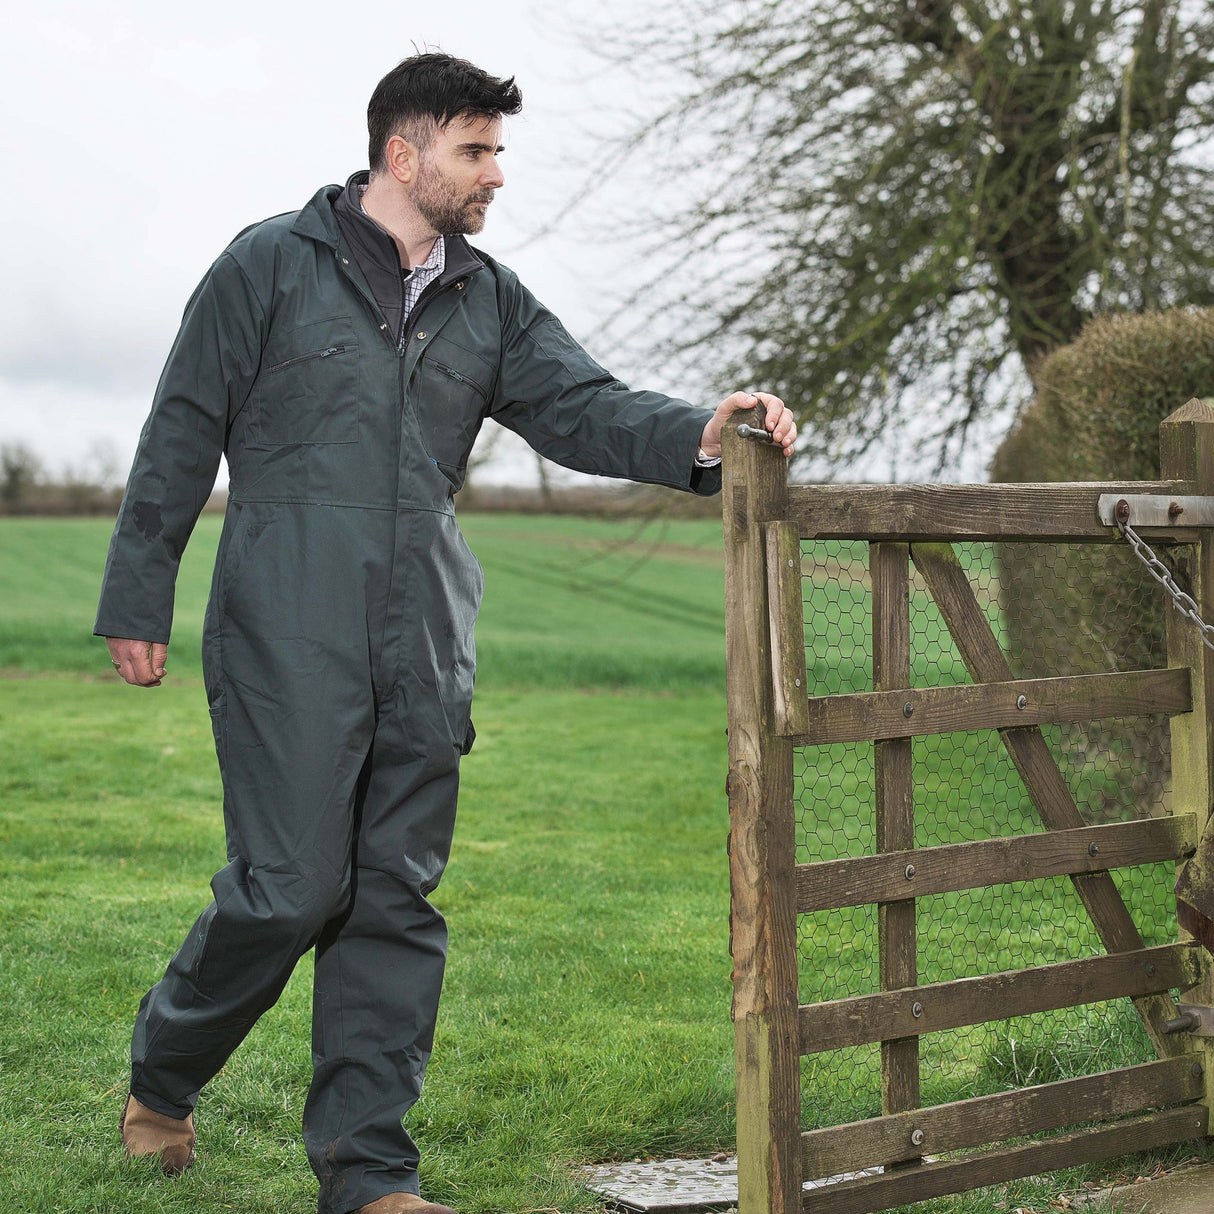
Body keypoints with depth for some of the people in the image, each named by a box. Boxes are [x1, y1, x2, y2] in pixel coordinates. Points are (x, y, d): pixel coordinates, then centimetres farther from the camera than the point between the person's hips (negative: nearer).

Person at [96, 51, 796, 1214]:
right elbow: (181, 434, 2)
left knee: (397, 898, 5)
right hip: (288, 636, -5)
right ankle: (161, 1074, 20)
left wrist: (694, 434, -16)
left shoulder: (488, 300, 14)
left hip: (423, 647, 5)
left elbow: (580, 406, 4)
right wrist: (137, 599, 0)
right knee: (290, 886, -8)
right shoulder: (270, 265, 0)